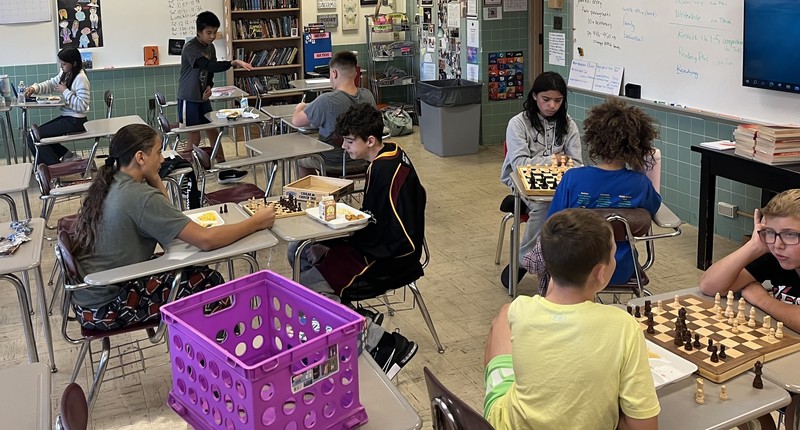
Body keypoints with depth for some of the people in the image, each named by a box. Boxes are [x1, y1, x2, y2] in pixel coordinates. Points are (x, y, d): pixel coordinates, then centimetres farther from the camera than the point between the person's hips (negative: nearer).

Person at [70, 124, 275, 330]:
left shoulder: (108, 183, 3)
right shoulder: (139, 197, -23)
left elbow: (164, 216, 13)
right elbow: (206, 240, -27)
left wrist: (154, 178, 1)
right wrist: (255, 223, -15)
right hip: (105, 309, -9)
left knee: (188, 270, 16)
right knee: (208, 281, -2)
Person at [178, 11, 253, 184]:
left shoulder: (210, 47, 5)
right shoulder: (190, 48, -19)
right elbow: (209, 65, -34)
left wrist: (209, 86, -2)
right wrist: (234, 63, -44)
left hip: (203, 98, 7)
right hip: (188, 99, -7)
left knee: (213, 132, 10)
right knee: (195, 137, -3)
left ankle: (224, 172, 18)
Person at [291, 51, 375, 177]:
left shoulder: (326, 101, -28)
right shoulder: (368, 96, -12)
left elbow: (296, 121, -16)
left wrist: (300, 107, 7)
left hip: (334, 165, -5)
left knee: (300, 159, 28)